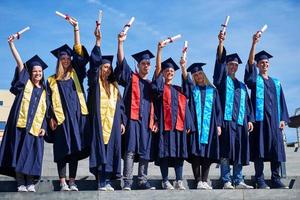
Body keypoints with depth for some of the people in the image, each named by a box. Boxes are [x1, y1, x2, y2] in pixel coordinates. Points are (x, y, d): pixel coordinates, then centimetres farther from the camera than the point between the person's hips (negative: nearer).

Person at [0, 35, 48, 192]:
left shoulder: (44, 91, 15)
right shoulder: (25, 83, 8)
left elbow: (45, 111, 14)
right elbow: (19, 62, -1)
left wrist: (44, 127, 2)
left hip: (35, 127, 2)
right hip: (20, 124, -2)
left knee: (32, 155, 1)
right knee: (19, 153, -4)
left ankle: (30, 183, 7)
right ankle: (20, 183, 1)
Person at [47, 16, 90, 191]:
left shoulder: (75, 74, 14)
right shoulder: (52, 80, 10)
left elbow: (80, 53, 9)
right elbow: (51, 101, 6)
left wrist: (76, 28, 9)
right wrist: (51, 117, -8)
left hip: (77, 116, 2)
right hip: (62, 118, -2)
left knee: (75, 149, 2)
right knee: (63, 150, -3)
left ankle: (72, 182, 8)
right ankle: (63, 183, -1)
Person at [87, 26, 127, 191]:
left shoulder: (113, 86, 19)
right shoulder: (94, 82, 5)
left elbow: (120, 105, 18)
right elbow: (94, 61, -8)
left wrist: (122, 121, 8)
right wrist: (98, 41, -13)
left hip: (113, 122, 5)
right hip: (99, 121, -5)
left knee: (111, 150, 2)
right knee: (100, 149, -9)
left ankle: (107, 181, 5)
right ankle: (101, 183, -9)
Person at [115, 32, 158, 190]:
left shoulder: (151, 84, 22)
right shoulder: (131, 78, 9)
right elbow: (122, 62, -5)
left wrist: (155, 121, 8)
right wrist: (120, 43, -15)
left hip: (147, 121, 5)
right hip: (133, 118, -4)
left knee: (145, 152, 3)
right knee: (130, 150, -11)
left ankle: (142, 181, 8)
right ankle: (127, 182, -11)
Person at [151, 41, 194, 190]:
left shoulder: (178, 90, 20)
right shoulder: (160, 86, 8)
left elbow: (184, 107, 16)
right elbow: (158, 67, -6)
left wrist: (187, 124, 5)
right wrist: (159, 49, -15)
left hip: (178, 124, 4)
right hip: (165, 123, -4)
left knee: (179, 152, 1)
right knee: (165, 152, -5)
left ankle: (179, 181, 4)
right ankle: (165, 181, -1)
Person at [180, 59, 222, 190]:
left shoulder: (212, 90, 14)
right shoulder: (191, 88, 12)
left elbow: (218, 109, 12)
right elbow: (186, 80, -11)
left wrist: (218, 125, 1)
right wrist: (183, 68, -31)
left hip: (209, 125, 1)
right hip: (195, 125, -1)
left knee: (208, 153, -1)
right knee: (196, 153, -7)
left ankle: (204, 181, 4)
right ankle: (198, 181, -5)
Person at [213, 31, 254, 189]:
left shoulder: (241, 86, 24)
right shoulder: (222, 79, 10)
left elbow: (247, 103, 19)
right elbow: (220, 61, -5)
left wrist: (249, 119, 6)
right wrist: (221, 43, -17)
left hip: (240, 121, 5)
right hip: (226, 120, -5)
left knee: (239, 152, 4)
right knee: (226, 152, -8)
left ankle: (238, 181, 9)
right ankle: (226, 182, -6)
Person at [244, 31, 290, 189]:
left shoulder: (276, 82, 20)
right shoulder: (255, 79, 7)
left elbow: (281, 101, 16)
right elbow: (250, 62, -10)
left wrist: (282, 118, 4)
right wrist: (254, 43, -20)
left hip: (274, 119, 4)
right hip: (260, 117, -4)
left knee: (276, 147, 2)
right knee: (260, 148, -6)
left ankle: (276, 179, 7)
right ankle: (260, 180, -4)